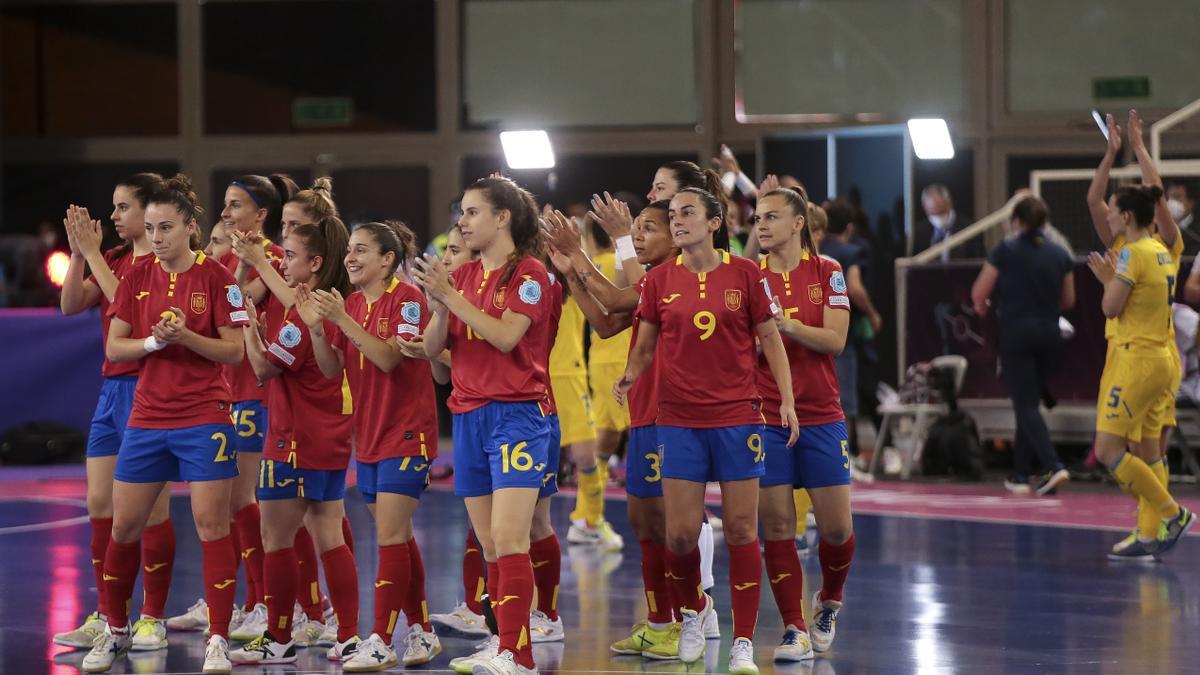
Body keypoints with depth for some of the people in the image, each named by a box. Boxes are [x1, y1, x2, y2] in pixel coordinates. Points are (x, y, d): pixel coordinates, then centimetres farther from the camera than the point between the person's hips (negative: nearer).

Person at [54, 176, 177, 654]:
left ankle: (153, 619, 4)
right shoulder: (115, 258, 13)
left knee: (150, 506, -3)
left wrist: (93, 253, -18)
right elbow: (71, 305, 6)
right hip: (112, 386, 8)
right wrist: (79, 252, -5)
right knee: (99, 503, 7)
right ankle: (106, 617, 14)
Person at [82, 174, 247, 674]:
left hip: (204, 418, -4)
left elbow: (234, 351, -8)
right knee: (124, 525, 8)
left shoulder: (215, 276, -6)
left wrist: (186, 336, -21)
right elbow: (114, 347, 2)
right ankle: (116, 629, 24)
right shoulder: (137, 278, 5)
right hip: (147, 418, 4)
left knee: (211, 524, -7)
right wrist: (154, 341, -15)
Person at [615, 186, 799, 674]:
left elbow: (770, 339, 4)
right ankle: (694, 608, 27)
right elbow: (645, 345, 10)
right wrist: (630, 375, -10)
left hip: (737, 417, -1)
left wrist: (787, 399, -3)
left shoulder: (744, 274, -1)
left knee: (741, 529, -2)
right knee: (680, 533, -2)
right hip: (679, 419, 1)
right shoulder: (659, 280, 4)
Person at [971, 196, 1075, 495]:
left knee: (1025, 406, -4)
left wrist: (983, 307, 18)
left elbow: (979, 293, -4)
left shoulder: (1006, 251, -6)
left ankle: (1054, 466, -21)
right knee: (1029, 403, 15)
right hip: (1050, 334, 5)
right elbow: (1068, 300, 13)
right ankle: (1020, 474, 18)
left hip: (1016, 333, -4)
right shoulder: (1060, 255, 6)